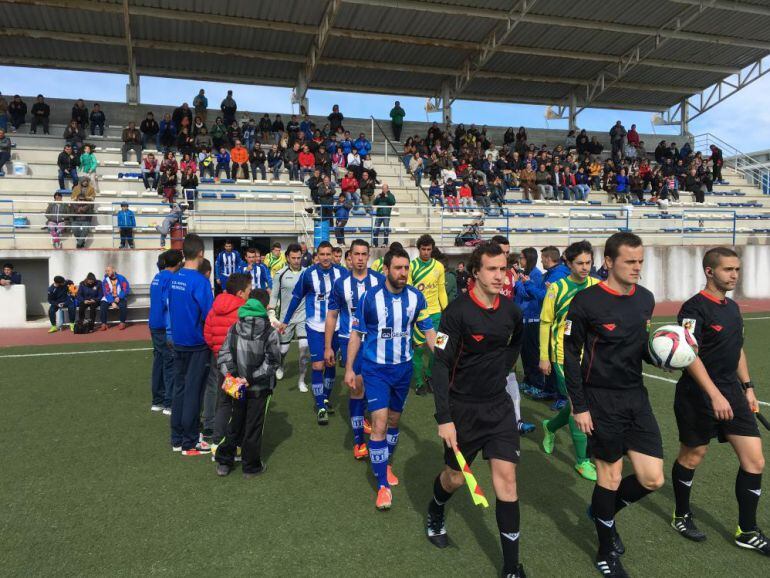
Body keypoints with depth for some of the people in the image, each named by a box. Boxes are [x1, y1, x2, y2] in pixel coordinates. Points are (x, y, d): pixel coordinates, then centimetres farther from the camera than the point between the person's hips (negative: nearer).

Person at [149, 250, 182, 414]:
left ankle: (157, 401, 22)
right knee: (170, 364, -2)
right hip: (165, 329, -9)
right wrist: (171, 334, -21)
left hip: (155, 326, 9)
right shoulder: (170, 279, -16)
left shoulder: (157, 277, 11)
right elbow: (170, 306, -21)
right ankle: (170, 404, 2)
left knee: (159, 362, 14)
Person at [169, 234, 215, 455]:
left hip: (179, 342, 7)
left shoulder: (175, 279, 3)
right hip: (197, 344, -7)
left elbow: (171, 308, 13)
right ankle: (190, 443, 11)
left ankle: (177, 438, 23)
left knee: (179, 388, 14)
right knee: (193, 391, 2)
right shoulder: (200, 281, -18)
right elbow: (208, 315, -19)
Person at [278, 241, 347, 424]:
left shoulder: (341, 273, -8)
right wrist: (285, 321, 4)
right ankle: (321, 407, 2)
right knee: (318, 365, -5)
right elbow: (296, 298, 1)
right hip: (315, 326, -2)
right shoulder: (308, 274, -10)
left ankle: (326, 399, 32)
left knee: (331, 363, 14)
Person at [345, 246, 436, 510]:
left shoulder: (416, 297, -6)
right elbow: (356, 333, -3)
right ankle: (383, 485, 1)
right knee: (379, 423, -11)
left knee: (394, 420, 18)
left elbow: (428, 331, 2)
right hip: (375, 369, -3)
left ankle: (387, 466, 40)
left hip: (403, 368, 3)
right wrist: (349, 369, -3)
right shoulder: (370, 297, -13)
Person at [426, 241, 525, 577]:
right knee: (455, 477, 12)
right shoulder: (458, 312, -18)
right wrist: (444, 418, -21)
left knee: (506, 477, -3)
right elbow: (441, 366, -18)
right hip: (462, 408, -3)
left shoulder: (511, 310, -2)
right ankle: (435, 513, 48)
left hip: (499, 405, 4)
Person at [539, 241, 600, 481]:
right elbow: (546, 322, -2)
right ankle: (582, 460, 12)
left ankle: (550, 427, 44)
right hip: (566, 356, -4)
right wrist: (544, 357, -2)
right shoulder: (557, 288, -8)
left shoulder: (598, 286, 0)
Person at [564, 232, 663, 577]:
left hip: (636, 397, 6)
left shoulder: (645, 299, 4)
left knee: (652, 479, 4)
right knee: (610, 477, 6)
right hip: (601, 400, -6)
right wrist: (579, 406, -11)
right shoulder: (586, 302, -14)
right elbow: (570, 357, -10)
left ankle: (603, 511, 34)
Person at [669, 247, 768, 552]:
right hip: (698, 397, -7)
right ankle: (681, 516, 31)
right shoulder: (694, 308, -16)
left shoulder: (733, 307, 10)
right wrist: (715, 395, -30)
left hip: (731, 392, 7)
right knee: (692, 456, 9)